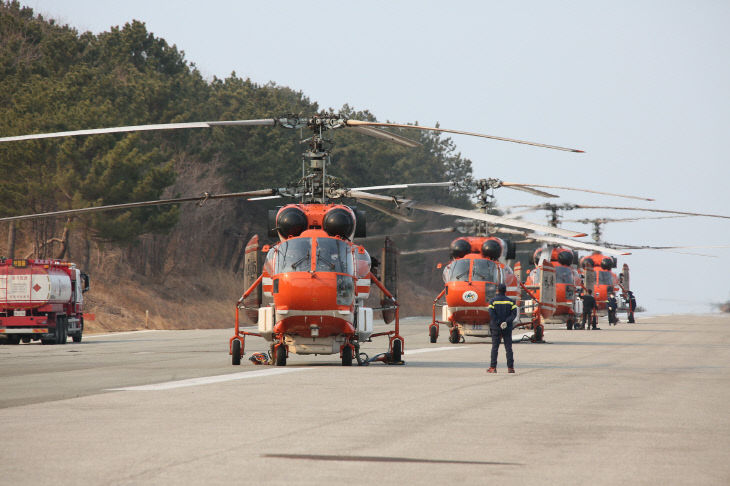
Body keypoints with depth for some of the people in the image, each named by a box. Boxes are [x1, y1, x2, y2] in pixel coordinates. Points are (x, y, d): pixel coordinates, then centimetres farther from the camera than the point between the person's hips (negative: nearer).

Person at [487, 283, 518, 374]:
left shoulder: (493, 301, -2)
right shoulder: (510, 301, 5)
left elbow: (491, 313, -12)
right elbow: (514, 313, -5)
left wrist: (499, 323, -12)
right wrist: (506, 322, -12)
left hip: (496, 328, -1)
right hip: (507, 328, 1)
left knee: (495, 348, 1)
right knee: (508, 348, 4)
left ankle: (493, 367, -2)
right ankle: (510, 368, 0)